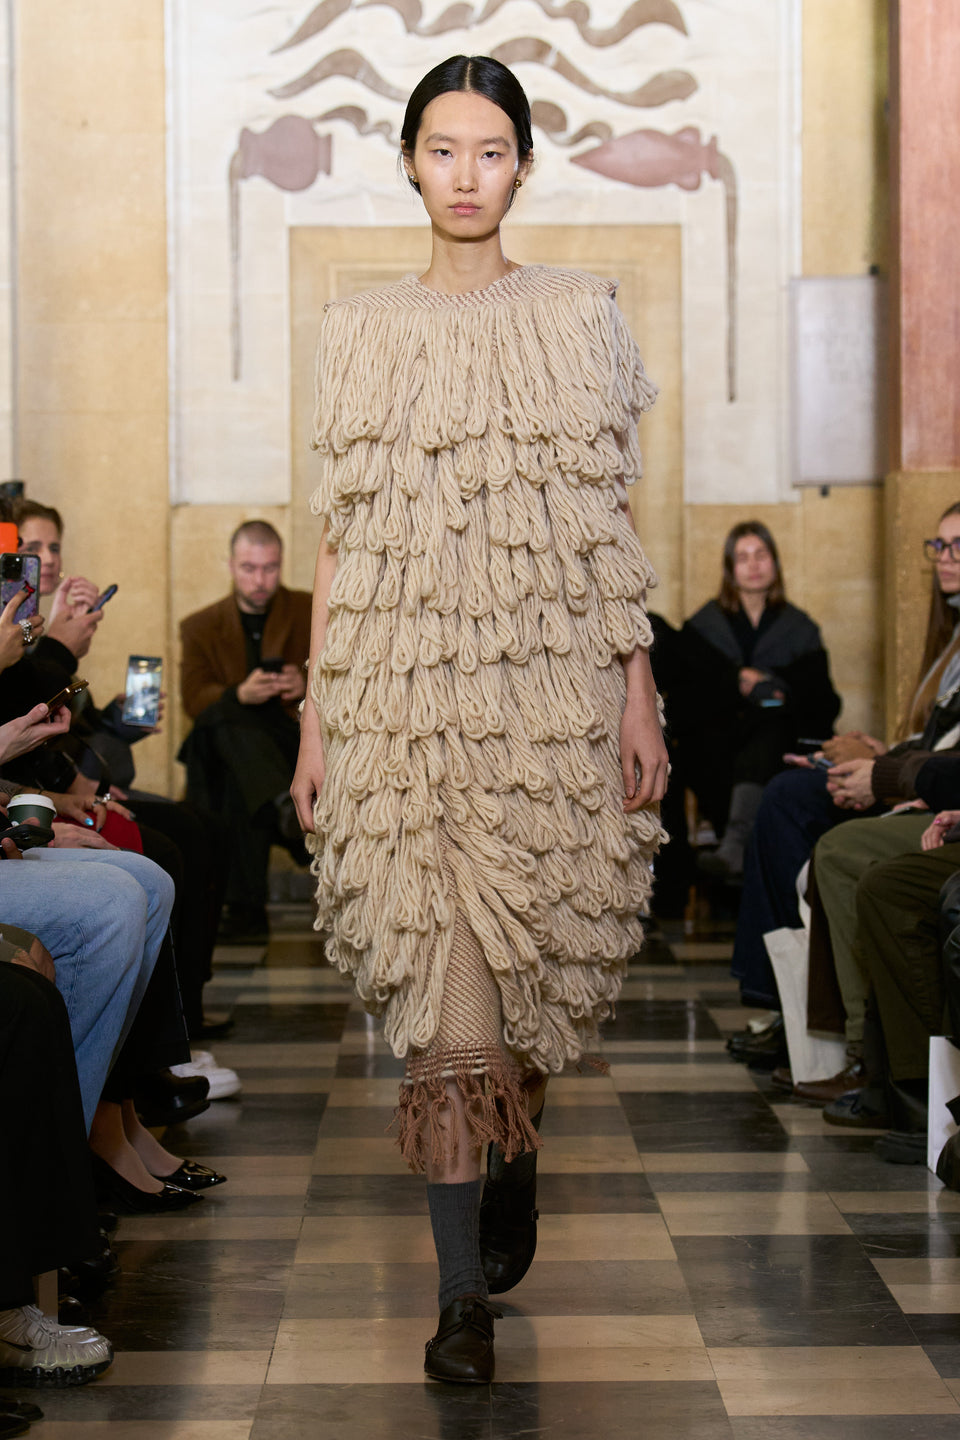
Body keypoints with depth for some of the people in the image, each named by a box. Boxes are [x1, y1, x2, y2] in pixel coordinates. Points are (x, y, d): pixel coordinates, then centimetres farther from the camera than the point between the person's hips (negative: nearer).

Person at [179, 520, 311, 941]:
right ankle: (285, 805, -58)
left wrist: (307, 685, -23)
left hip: (298, 743, -1)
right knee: (229, 717, -35)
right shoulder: (200, 627, 17)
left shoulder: (312, 613, 15)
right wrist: (240, 694, -24)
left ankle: (247, 909, -39)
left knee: (239, 779, -35)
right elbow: (194, 698, -1)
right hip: (225, 749, 1)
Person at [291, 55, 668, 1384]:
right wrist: (314, 715, 4)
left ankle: (515, 1170, 34)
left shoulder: (580, 316, 6)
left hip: (551, 685, 0)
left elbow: (611, 529, 4)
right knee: (440, 979, -6)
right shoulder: (361, 334, 10)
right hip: (404, 690, 0)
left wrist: (639, 700, -2)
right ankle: (464, 1289, -4)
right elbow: (337, 538, 9)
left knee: (535, 955, 7)